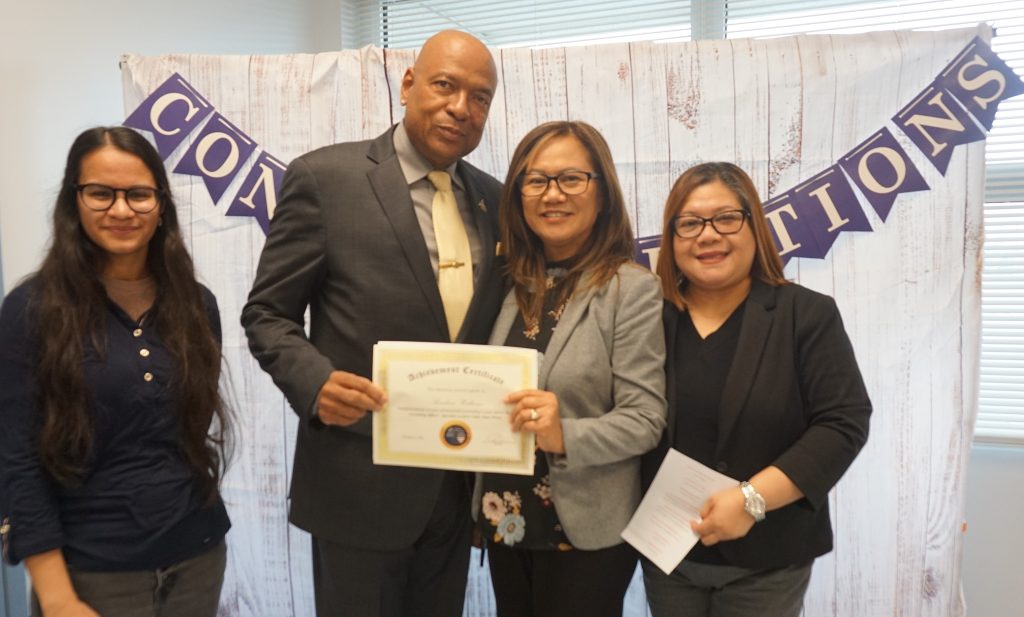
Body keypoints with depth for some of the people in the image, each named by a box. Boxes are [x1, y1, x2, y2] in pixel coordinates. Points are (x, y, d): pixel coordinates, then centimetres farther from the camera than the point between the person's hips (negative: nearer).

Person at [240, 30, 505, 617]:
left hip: (458, 484, 5)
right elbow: (267, 314, -6)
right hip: (361, 483, -5)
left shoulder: (494, 199, 7)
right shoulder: (324, 177, -8)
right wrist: (316, 382, -25)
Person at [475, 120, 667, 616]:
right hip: (506, 522, 5)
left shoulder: (632, 288, -12)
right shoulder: (513, 283, 3)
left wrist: (565, 435, -31)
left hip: (585, 532, -5)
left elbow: (645, 420, -16)